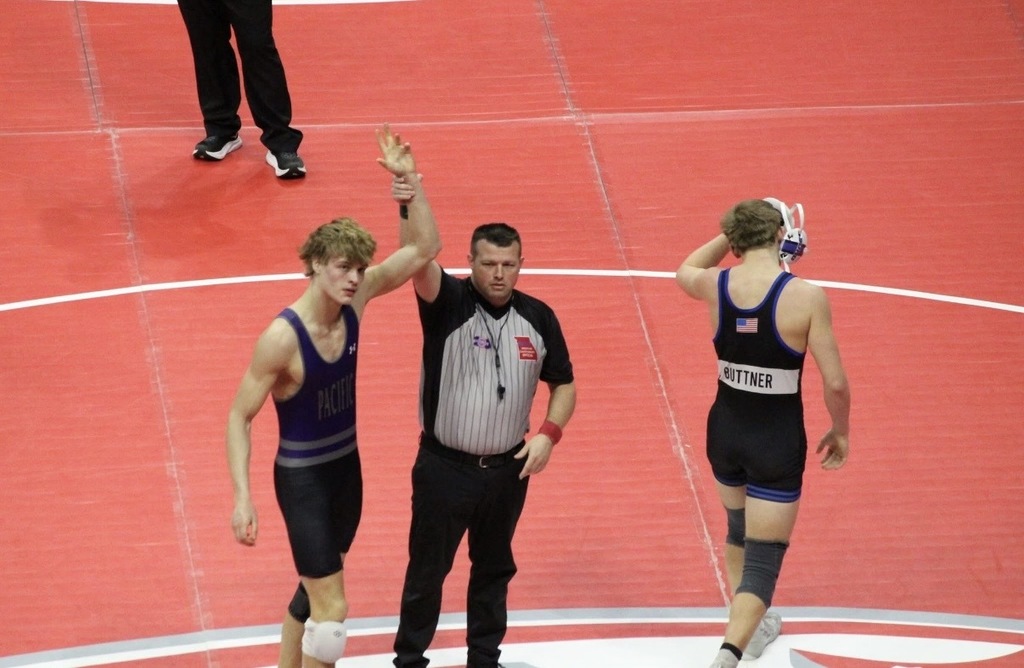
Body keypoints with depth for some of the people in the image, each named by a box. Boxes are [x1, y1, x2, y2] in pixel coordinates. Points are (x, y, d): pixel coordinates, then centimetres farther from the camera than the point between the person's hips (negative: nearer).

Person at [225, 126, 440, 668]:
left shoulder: (354, 300, -9)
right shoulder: (282, 338, -27)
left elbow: (423, 249, -4)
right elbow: (239, 418, -19)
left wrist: (410, 181, -18)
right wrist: (242, 497, -26)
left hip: (346, 465, 7)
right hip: (302, 478, -7)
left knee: (316, 587, 21)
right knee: (331, 607, -6)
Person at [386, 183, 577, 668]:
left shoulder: (538, 318, -1)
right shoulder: (448, 303, -13)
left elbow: (563, 383, 9)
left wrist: (549, 433, -8)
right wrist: (411, 205, -52)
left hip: (508, 468, 3)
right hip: (444, 466, -3)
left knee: (494, 569, 17)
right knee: (427, 570, 7)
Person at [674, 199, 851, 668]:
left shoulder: (716, 286, -7)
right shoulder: (806, 297, -19)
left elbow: (685, 271, 21)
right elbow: (835, 383, -15)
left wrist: (732, 232, 19)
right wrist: (840, 432, 1)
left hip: (726, 431, 5)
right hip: (778, 442, -5)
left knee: (739, 530, 31)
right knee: (763, 561, 0)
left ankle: (751, 628, 48)